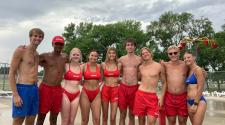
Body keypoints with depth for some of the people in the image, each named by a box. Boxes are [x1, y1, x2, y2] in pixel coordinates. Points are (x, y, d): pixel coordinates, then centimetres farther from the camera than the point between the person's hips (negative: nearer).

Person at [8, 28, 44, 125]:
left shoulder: (37, 54, 16)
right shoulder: (21, 50, -5)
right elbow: (11, 73, -10)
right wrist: (15, 95, -16)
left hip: (34, 89, 7)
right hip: (22, 89, -7)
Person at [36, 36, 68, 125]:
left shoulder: (65, 57, 9)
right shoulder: (45, 56, -3)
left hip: (58, 89, 4)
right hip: (45, 88, -3)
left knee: (54, 118, 13)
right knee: (41, 116, 5)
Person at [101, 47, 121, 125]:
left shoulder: (119, 65, 3)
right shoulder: (103, 64, 4)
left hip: (115, 90, -1)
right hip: (105, 90, 1)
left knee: (113, 118, -2)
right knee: (105, 116, 9)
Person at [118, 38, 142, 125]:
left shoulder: (139, 59, 3)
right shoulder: (121, 59, 6)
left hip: (134, 88, -1)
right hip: (123, 87, 1)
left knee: (132, 114, 10)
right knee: (122, 114, 7)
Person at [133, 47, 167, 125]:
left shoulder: (159, 66, -3)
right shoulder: (141, 67, 6)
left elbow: (164, 83, 4)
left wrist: (162, 98, -2)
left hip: (152, 96, -2)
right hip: (140, 94, 3)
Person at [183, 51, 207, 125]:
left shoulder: (198, 70, -9)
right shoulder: (189, 71, 13)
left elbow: (200, 88, -14)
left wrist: (195, 104, -15)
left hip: (198, 102, -7)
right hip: (189, 102, 8)